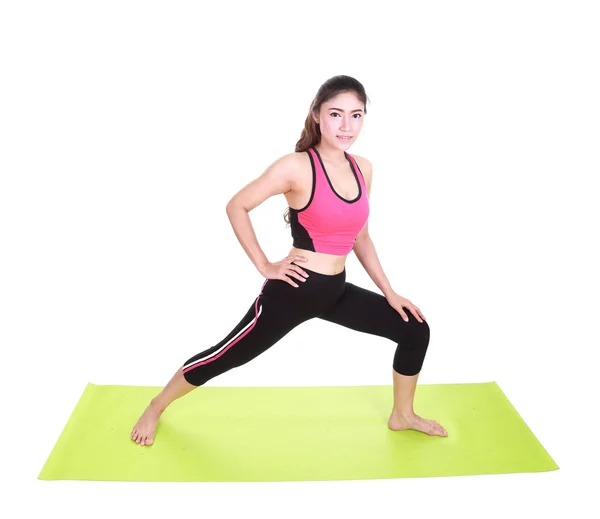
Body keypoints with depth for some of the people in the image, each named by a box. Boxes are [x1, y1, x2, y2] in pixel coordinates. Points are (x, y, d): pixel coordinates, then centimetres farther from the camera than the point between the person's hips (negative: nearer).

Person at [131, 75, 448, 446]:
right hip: (294, 289, -6)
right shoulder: (296, 167, -16)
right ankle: (156, 408, 31)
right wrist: (265, 266, -11)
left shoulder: (363, 169, 4)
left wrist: (390, 292, 12)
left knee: (415, 329, 10)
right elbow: (237, 207, -11)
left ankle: (402, 416, 32)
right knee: (227, 356, 5)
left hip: (336, 290, 7)